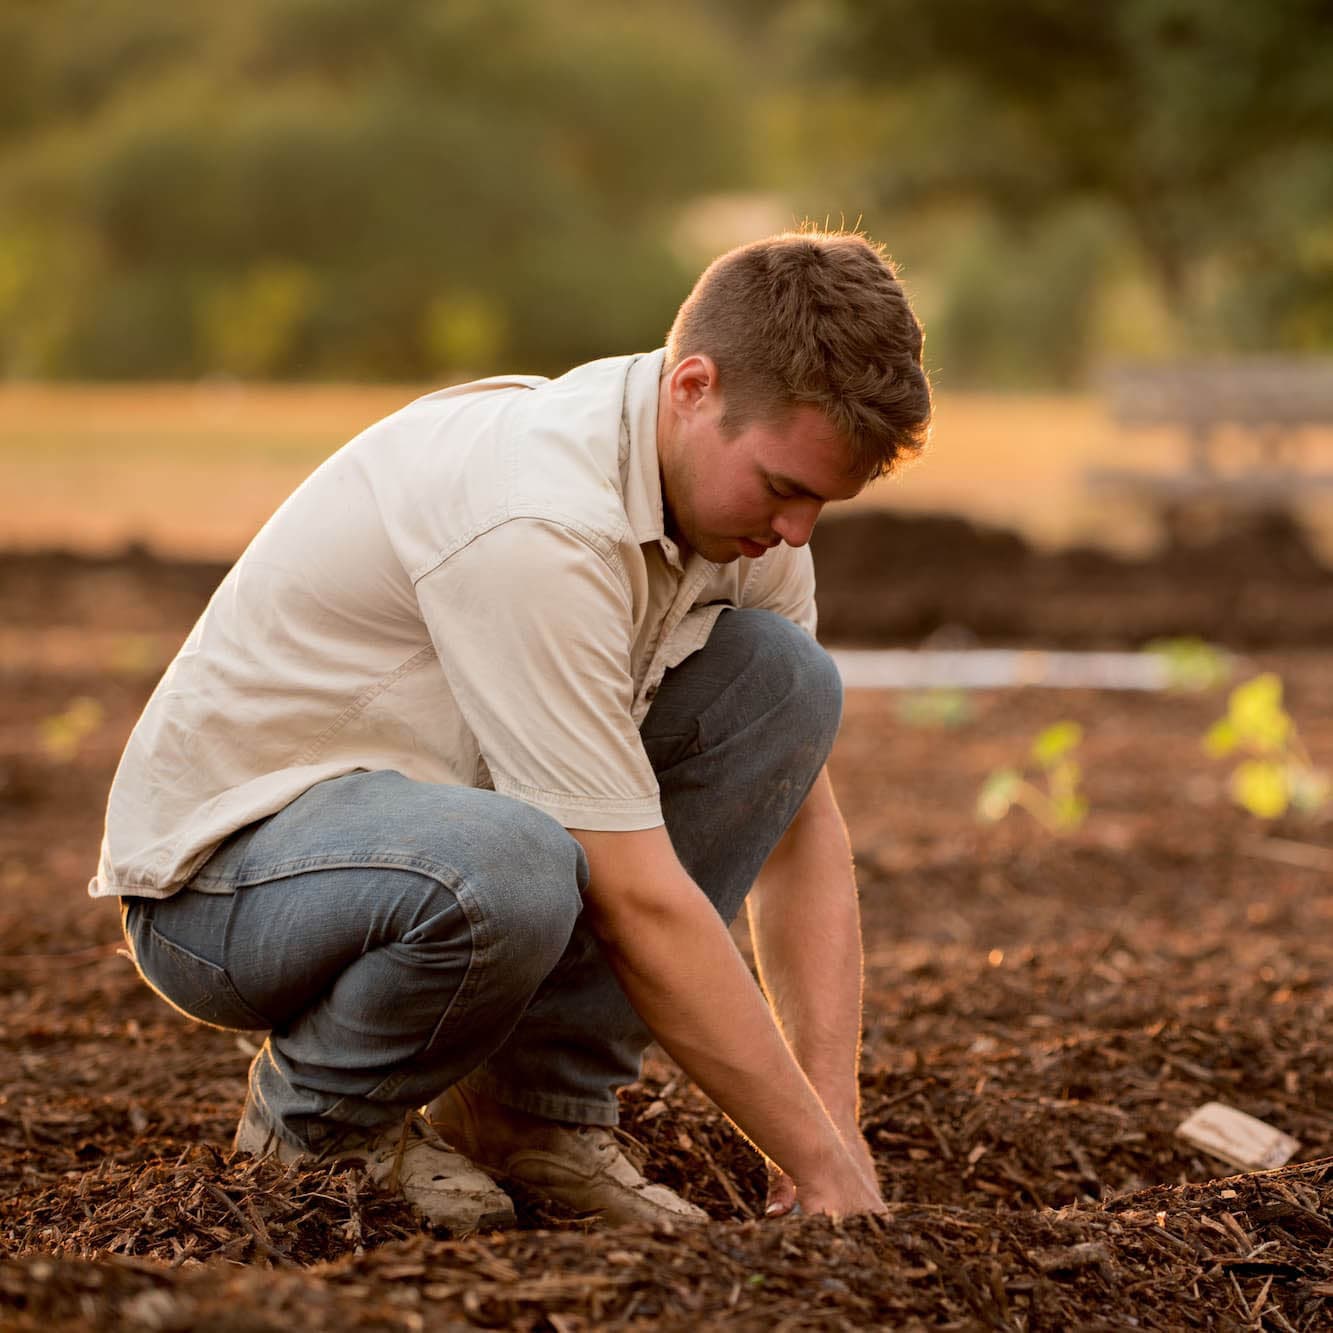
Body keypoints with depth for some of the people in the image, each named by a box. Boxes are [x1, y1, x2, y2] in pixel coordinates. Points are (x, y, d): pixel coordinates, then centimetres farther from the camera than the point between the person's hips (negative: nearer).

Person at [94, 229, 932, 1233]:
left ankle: (536, 1109, -2)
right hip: (221, 867, -8)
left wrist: (836, 1120, -8)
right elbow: (641, 905, -29)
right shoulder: (538, 520, -31)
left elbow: (800, 820, 2)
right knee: (507, 869, -41)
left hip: (416, 816, 8)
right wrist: (822, 1165, -24)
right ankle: (314, 1125, -7)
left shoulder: (739, 482, -3)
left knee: (782, 674, -8)